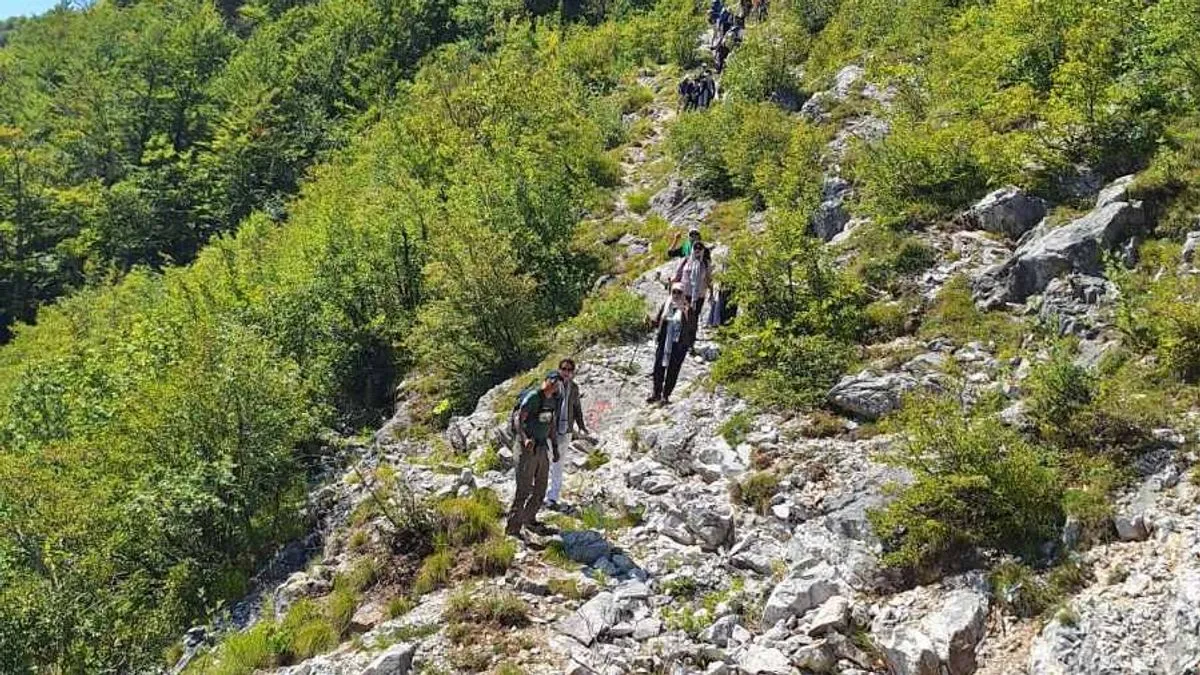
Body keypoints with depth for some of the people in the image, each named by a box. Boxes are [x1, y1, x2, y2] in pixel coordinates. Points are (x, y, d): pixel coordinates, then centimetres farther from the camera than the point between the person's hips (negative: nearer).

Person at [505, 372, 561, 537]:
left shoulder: (554, 401, 8)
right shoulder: (533, 397, -16)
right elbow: (518, 420, -19)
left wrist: (554, 446, 18)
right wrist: (525, 439, -34)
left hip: (542, 447, 8)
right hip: (527, 448, -8)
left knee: (540, 489, 15)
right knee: (523, 489, -7)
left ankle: (529, 519, 32)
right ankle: (513, 528, -1)